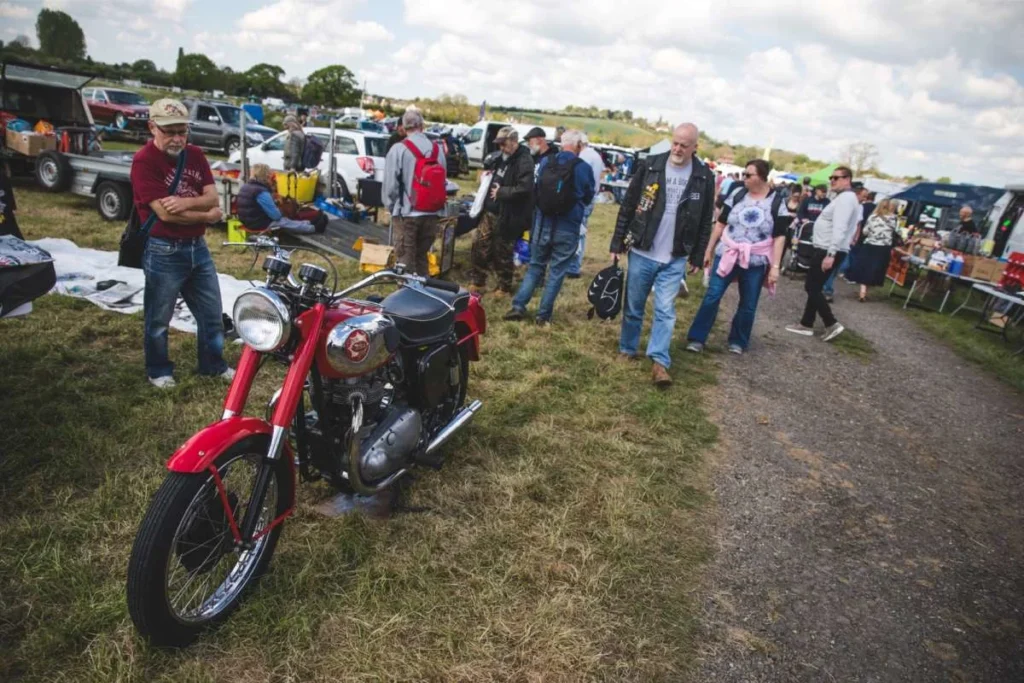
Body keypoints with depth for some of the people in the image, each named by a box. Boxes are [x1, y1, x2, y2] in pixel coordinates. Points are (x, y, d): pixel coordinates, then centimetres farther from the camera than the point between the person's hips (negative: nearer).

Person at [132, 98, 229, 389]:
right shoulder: (144, 161, -14)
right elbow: (165, 213, -21)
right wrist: (206, 215, -12)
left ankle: (213, 364, 31)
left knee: (212, 313, 14)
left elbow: (213, 197, -2)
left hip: (197, 247, 6)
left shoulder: (195, 155, 6)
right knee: (158, 319, 9)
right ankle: (159, 371, 27)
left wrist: (187, 203, -21)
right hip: (163, 252, -6)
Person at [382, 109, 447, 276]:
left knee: (406, 260, 4)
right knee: (422, 256, 17)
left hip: (407, 213, -4)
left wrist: (392, 207, 5)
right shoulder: (437, 149, 2)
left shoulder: (398, 149, -10)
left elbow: (390, 184, -10)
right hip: (431, 213, 4)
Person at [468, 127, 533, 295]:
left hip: (507, 217, -9)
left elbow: (524, 188, -28)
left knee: (502, 253, 3)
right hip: (490, 212, 9)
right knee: (479, 246, 12)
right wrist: (489, 178, 9)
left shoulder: (524, 161, -17)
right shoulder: (504, 158, 13)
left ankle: (505, 288, 20)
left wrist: (501, 192, -20)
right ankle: (477, 282, 27)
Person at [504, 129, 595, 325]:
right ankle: (543, 315, 10)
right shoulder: (584, 168, -9)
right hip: (568, 228, -3)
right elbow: (588, 198, 7)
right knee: (557, 271, 7)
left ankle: (518, 306, 12)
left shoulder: (545, 162, -1)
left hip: (543, 224, 3)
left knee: (535, 266, 16)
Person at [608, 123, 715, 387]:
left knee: (665, 309, -4)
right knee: (633, 306, 10)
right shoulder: (650, 166, -4)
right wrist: (617, 243, -1)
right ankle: (627, 349, 27)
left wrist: (698, 256, 3)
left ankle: (660, 361, 0)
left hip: (675, 259, 0)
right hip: (641, 252, 0)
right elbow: (628, 206, 0)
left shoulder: (704, 176, -1)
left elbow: (705, 220, 5)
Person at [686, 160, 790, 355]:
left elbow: (779, 237, -5)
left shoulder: (777, 203, -5)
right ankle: (697, 338, 4)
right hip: (727, 254, 1)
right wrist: (709, 250, 7)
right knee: (712, 296, -4)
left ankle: (738, 341, 25)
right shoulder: (737, 195, 0)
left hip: (756, 261, -1)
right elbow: (721, 224, 6)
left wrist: (775, 267, -10)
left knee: (748, 305, 8)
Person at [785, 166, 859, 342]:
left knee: (812, 287, -6)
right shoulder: (844, 198, 18)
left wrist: (831, 254, -31)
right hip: (826, 249, 11)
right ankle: (806, 324, 19)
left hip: (829, 251, -11)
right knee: (814, 287, 13)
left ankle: (832, 324, -3)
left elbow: (839, 229, -26)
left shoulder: (845, 198, -16)